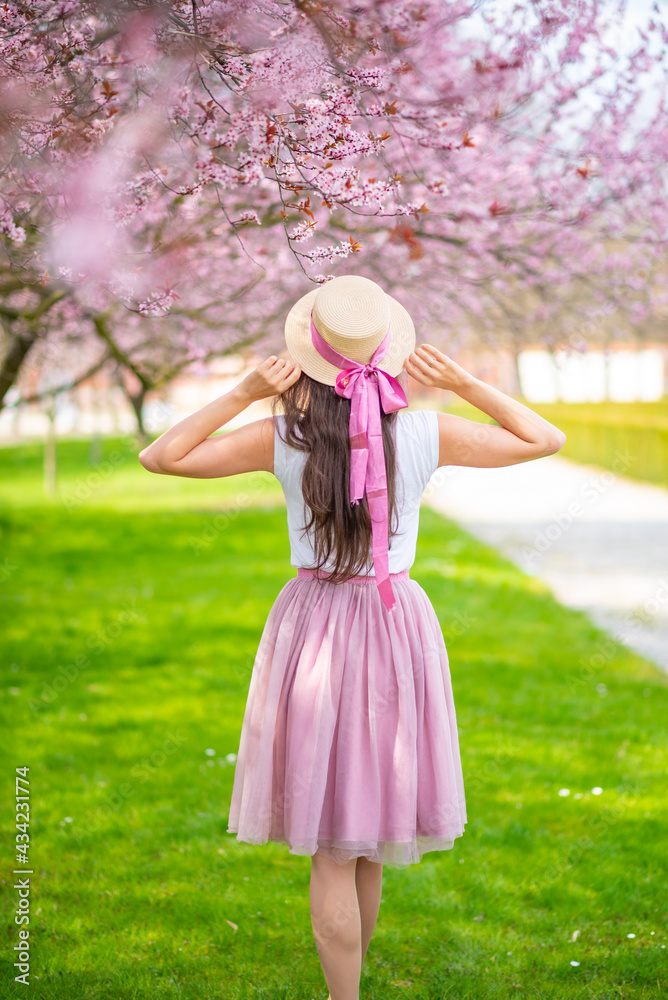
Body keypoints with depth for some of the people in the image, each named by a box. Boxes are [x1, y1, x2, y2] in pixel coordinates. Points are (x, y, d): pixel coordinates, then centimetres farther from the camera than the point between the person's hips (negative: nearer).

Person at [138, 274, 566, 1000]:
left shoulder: (282, 437, -10)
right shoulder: (426, 434, -7)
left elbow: (158, 457, -3)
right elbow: (546, 439, 4)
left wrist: (243, 394, -9)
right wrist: (465, 384, -2)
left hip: (314, 626, -2)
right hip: (399, 624, 2)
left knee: (331, 846, 5)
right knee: (370, 833, 17)